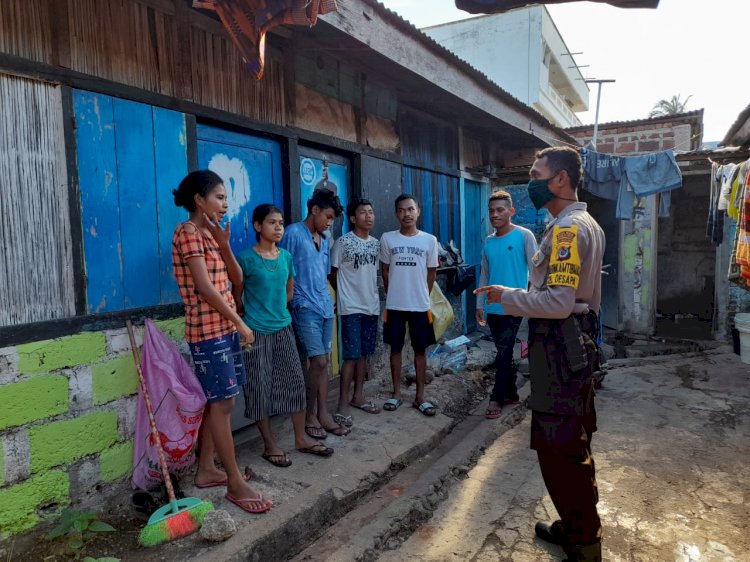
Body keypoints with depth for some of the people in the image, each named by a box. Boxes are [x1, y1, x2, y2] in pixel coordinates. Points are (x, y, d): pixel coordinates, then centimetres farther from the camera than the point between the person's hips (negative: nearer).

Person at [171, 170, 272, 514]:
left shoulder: (211, 234, 16)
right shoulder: (188, 233, -12)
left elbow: (237, 279, 11)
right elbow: (205, 288, -19)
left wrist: (224, 244, -3)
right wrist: (240, 322, -13)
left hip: (225, 327, 9)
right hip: (208, 330, -9)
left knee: (217, 401, 13)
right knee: (222, 403, -5)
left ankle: (206, 470, 25)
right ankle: (236, 484, 3)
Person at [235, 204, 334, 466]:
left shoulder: (286, 256, 5)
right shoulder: (247, 258, -10)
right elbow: (236, 295, -1)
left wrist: (277, 310, 13)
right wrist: (249, 317, 5)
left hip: (283, 328, 5)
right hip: (256, 332, -5)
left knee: (295, 380, 7)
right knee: (260, 386, 3)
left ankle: (301, 438, 22)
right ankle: (269, 444, 18)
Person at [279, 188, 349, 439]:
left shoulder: (325, 241, 16)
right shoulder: (293, 233, -7)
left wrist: (326, 300, 18)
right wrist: (294, 302, -10)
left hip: (326, 308, 7)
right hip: (305, 308, -7)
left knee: (323, 362, 9)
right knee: (319, 361, -9)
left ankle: (323, 414, 17)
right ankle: (309, 415, 8)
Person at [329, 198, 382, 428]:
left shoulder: (376, 243, 8)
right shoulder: (343, 242, -10)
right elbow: (332, 274, -3)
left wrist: (371, 293, 9)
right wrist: (347, 294, 6)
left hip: (372, 306, 6)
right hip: (351, 308, -6)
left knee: (364, 354, 13)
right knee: (351, 356, -6)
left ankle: (358, 396, 25)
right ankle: (343, 405, 2)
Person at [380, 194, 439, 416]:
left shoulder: (429, 240, -1)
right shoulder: (387, 239, -2)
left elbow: (431, 273, 7)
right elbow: (385, 271, 8)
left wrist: (421, 297, 11)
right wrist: (394, 295, 11)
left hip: (420, 305, 0)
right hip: (394, 305, 0)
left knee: (420, 350, 7)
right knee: (395, 348, 9)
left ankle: (420, 396, 18)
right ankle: (396, 393, 23)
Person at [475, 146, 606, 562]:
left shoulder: (567, 229, -18)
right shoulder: (586, 224, 15)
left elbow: (557, 303, -26)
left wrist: (507, 297, -12)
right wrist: (539, 336, 22)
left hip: (560, 351, -11)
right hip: (575, 345, 11)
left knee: (559, 449, -1)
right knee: (573, 445, 19)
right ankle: (578, 528, 34)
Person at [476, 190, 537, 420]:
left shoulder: (524, 236, -6)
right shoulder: (488, 242, 10)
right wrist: (479, 304, 14)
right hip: (492, 308, 6)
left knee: (503, 353, -3)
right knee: (503, 353, 13)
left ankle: (497, 398, 8)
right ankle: (511, 394, 26)